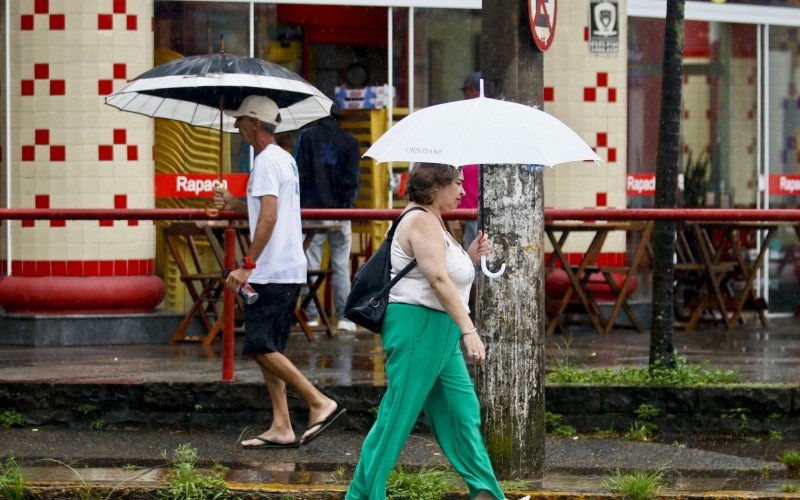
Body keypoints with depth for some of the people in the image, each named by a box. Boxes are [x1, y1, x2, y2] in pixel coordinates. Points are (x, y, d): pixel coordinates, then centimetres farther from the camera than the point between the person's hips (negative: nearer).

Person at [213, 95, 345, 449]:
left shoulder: (267, 161, -13)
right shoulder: (285, 160, 19)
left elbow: (269, 217, -22)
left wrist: (247, 265, -24)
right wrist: (234, 204, 18)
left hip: (272, 272, -10)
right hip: (290, 270, 10)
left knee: (260, 347, -12)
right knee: (265, 348, 10)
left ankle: (320, 403, -14)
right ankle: (281, 427, 8)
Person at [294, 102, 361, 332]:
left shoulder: (307, 136, 1)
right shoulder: (350, 142, 4)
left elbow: (298, 173, -2)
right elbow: (352, 179, 2)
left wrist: (296, 205, 3)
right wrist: (348, 205, 12)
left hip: (312, 210, -1)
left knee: (311, 265, 2)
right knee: (341, 266, 6)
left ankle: (311, 317, -1)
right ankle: (344, 317, 4)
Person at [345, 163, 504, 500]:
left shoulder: (431, 222, 19)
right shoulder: (422, 221, -13)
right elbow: (438, 280, -24)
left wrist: (470, 257, 7)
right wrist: (469, 330, -29)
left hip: (440, 332, 11)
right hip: (417, 324, -11)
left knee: (463, 412, 10)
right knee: (397, 415, -6)